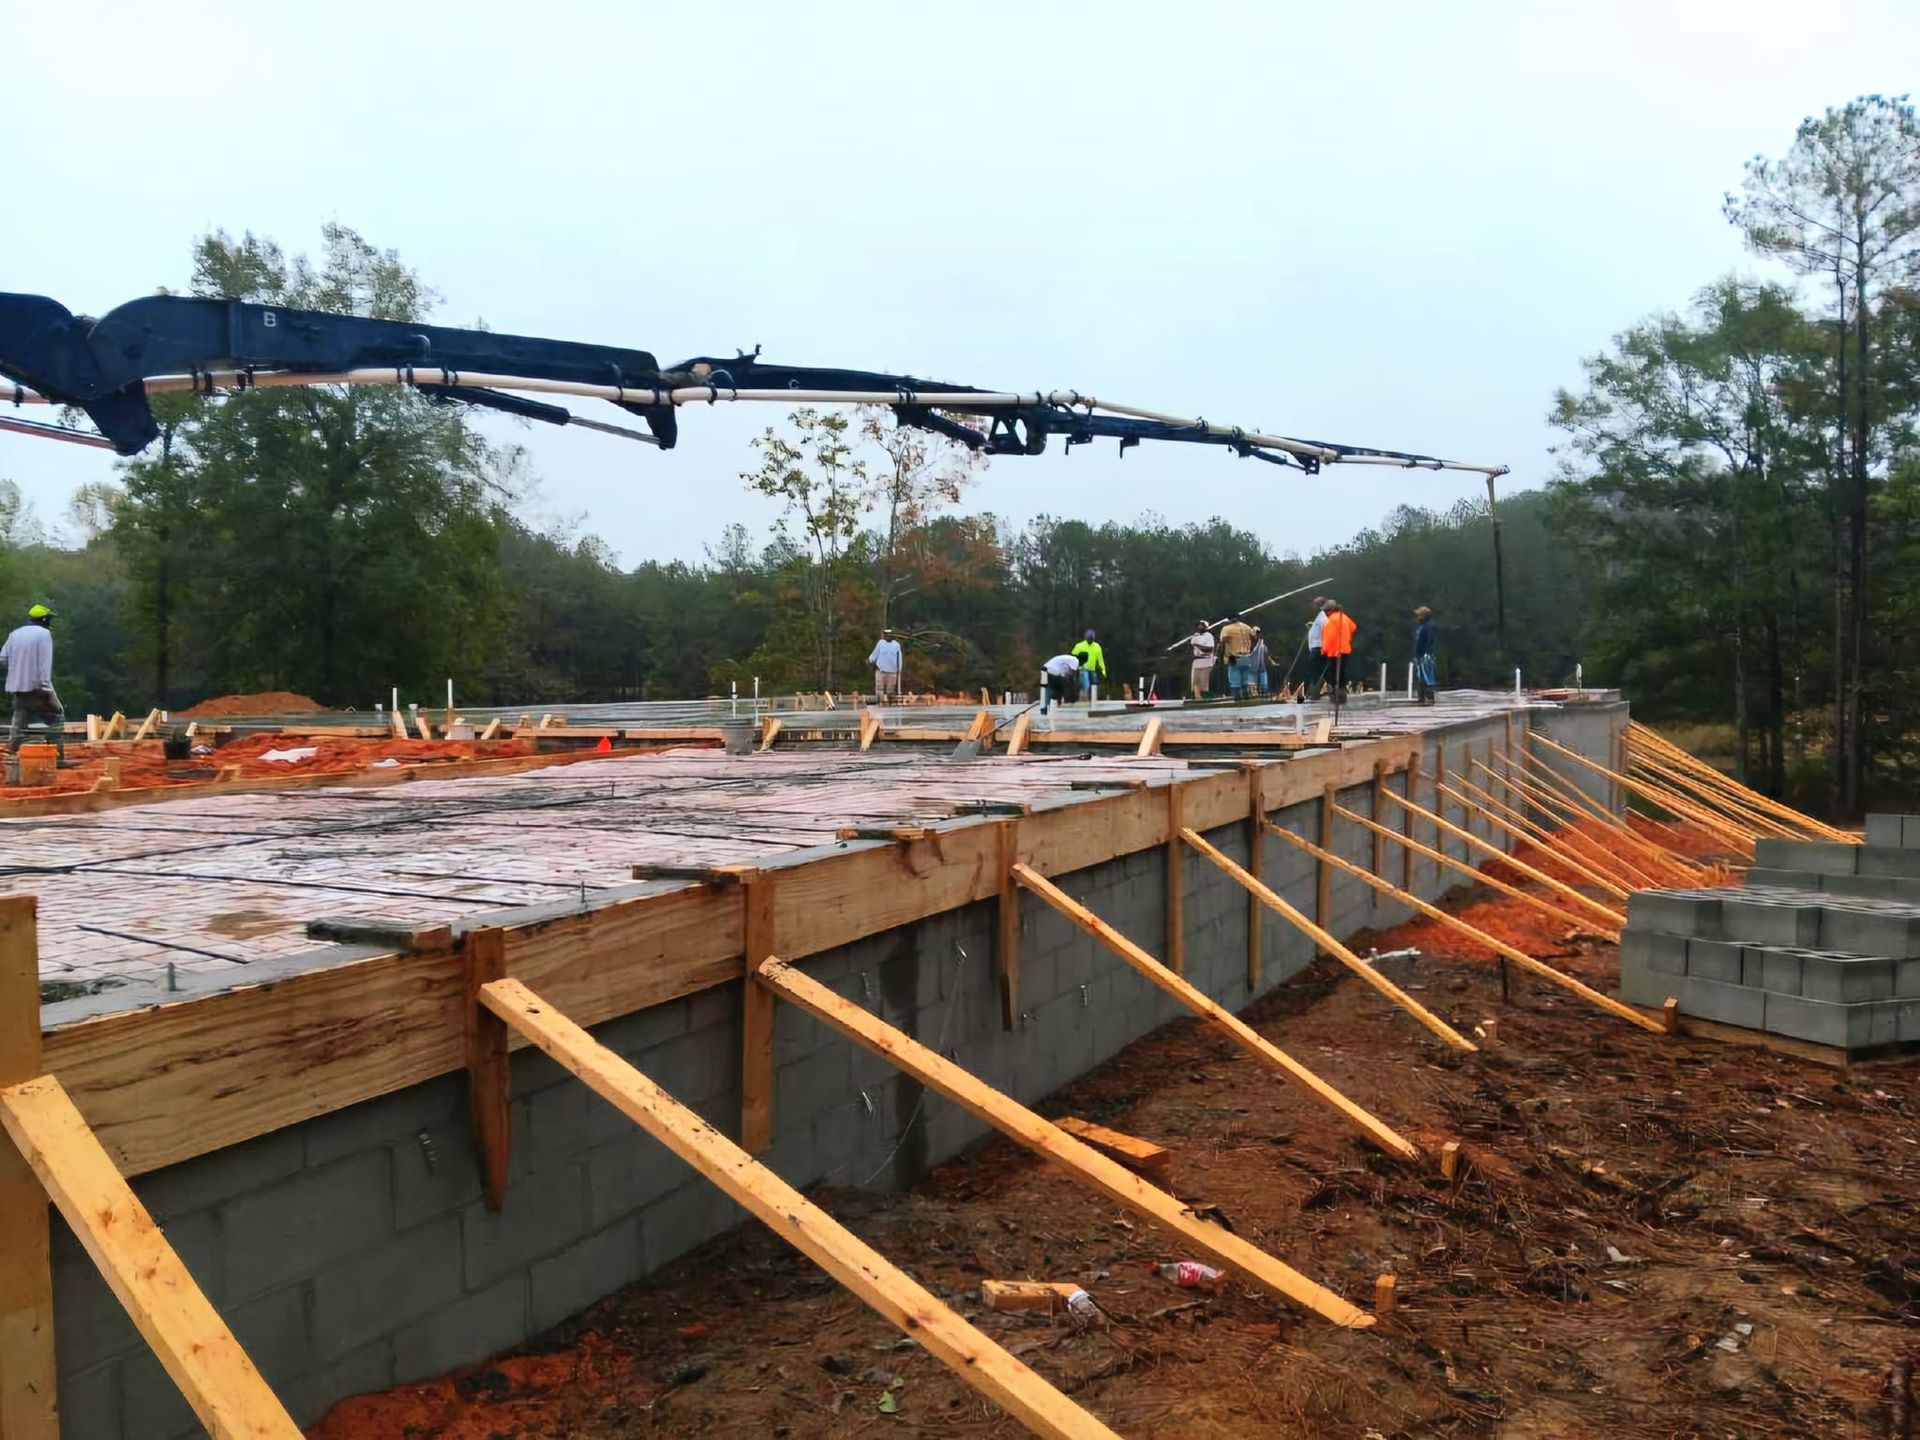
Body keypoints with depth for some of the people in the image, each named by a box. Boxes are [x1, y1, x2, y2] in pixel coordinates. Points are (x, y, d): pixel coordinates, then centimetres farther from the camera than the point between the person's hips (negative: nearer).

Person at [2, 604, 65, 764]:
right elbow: (45, 662, -15)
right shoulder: (44, 633, -7)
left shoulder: (15, 634, 11)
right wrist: (46, 688, -18)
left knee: (19, 724, 11)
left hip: (18, 686, 6)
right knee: (57, 717, 5)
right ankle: (58, 757, -1)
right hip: (37, 686, -6)